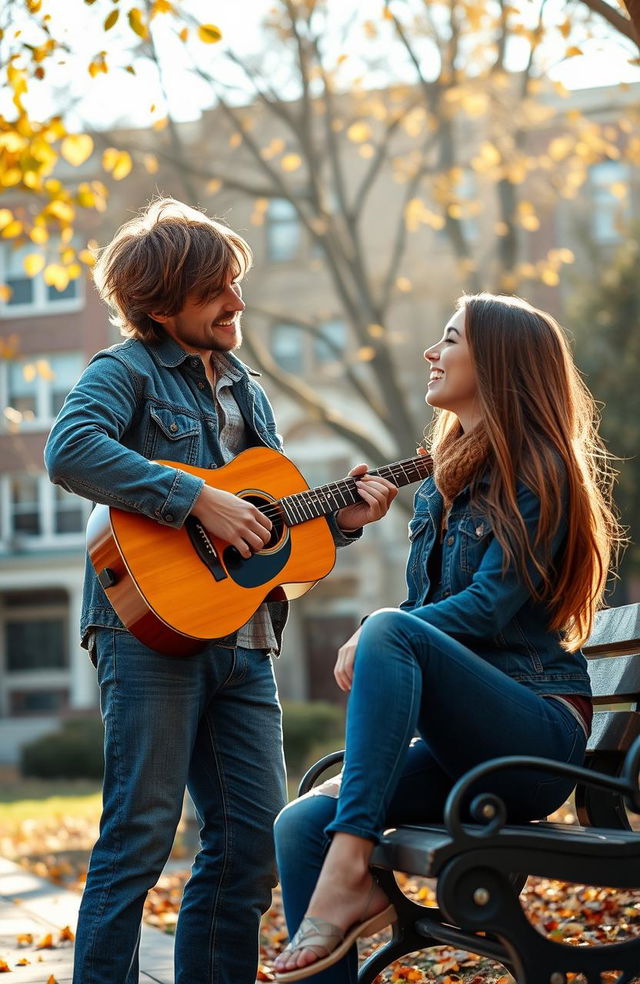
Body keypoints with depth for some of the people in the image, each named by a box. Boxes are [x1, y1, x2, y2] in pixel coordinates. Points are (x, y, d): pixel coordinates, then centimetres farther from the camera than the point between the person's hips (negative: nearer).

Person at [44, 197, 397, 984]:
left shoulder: (246, 391, 22)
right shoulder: (128, 370, -1)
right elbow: (69, 451, -22)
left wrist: (338, 518, 8)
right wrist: (199, 499, -23)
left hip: (243, 637, 7)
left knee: (255, 842, 7)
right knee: (141, 834, -6)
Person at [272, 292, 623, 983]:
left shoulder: (539, 470, -2)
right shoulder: (443, 480, 21)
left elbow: (493, 602, -14)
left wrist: (372, 639, -18)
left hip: (536, 731, -7)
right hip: (453, 743, 7)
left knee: (392, 629, -32)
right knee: (300, 824, -18)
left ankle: (350, 872, -39)